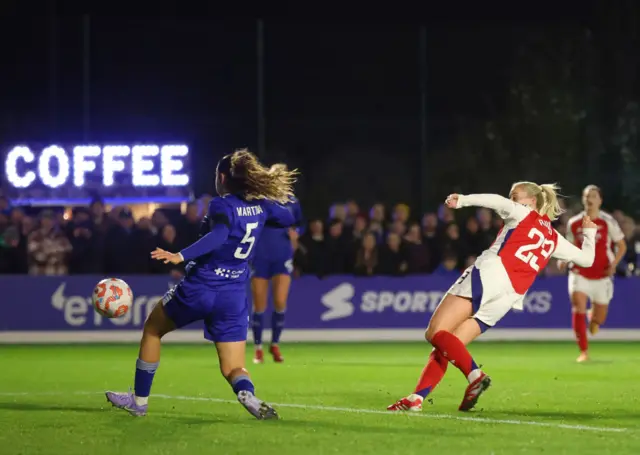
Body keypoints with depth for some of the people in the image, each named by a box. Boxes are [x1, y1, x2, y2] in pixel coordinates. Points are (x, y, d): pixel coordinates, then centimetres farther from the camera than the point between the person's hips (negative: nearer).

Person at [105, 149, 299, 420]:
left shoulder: (223, 205, -12)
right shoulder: (260, 205, 6)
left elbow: (218, 236, -32)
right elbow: (290, 218, 25)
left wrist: (181, 256, -40)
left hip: (199, 288, -5)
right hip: (234, 296, 5)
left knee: (152, 330, 22)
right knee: (233, 369, 6)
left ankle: (139, 400, 27)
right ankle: (248, 395, -30)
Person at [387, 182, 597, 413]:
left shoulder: (523, 214, 12)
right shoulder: (554, 239, 26)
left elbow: (498, 201, -8)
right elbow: (586, 259, 34)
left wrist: (462, 200, -12)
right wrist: (589, 232, 52)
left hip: (489, 274, -7)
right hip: (509, 297, 7)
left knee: (435, 333, -13)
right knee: (447, 347, 7)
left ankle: (475, 375, -29)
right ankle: (417, 398, -7)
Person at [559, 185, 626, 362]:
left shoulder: (608, 222, -4)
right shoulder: (573, 223, 2)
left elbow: (622, 246, 2)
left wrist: (614, 264, -13)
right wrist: (564, 260, -6)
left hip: (602, 275, 0)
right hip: (579, 273, 0)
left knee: (599, 319, 6)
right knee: (578, 308, -21)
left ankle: (593, 317, 47)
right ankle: (584, 352, -13)